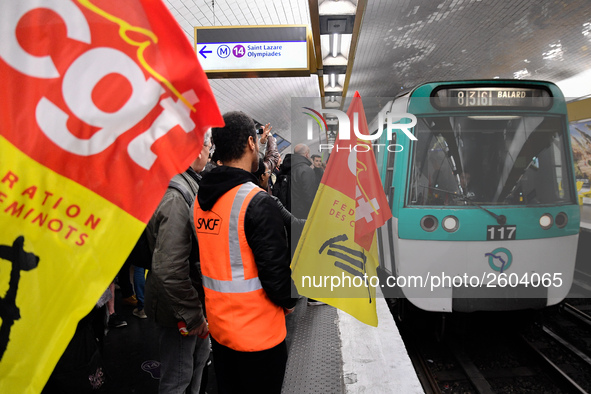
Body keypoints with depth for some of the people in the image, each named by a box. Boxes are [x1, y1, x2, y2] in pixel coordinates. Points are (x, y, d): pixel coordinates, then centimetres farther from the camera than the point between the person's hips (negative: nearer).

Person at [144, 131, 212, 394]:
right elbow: (169, 270, -32)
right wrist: (193, 315, -23)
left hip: (194, 296, 10)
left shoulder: (188, 184, 3)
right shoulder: (176, 197, -29)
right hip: (178, 309, -10)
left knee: (199, 354, 27)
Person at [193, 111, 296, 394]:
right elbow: (275, 266, -21)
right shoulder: (257, 202, -22)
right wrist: (289, 301, -2)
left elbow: (206, 259, 9)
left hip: (217, 325, 7)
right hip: (258, 331, -7)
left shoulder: (200, 198, 1)